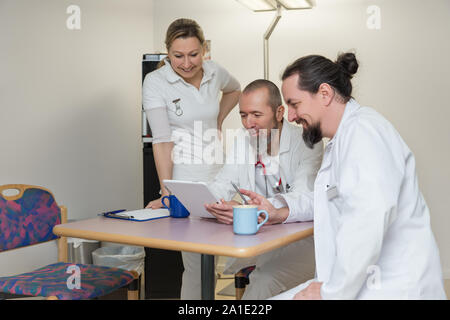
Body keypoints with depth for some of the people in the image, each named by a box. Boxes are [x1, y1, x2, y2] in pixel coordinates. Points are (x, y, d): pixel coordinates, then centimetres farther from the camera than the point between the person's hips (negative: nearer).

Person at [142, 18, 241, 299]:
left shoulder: (214, 72, 3)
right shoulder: (156, 82, -9)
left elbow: (234, 90, 29)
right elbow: (162, 141, -16)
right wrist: (166, 194, -23)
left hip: (216, 174, 4)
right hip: (183, 182, -4)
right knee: (196, 264, -6)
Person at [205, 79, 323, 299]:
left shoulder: (306, 142, -11)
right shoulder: (243, 139, 9)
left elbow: (303, 201, -24)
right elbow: (222, 186, 5)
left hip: (302, 239, -5)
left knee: (265, 283, -30)